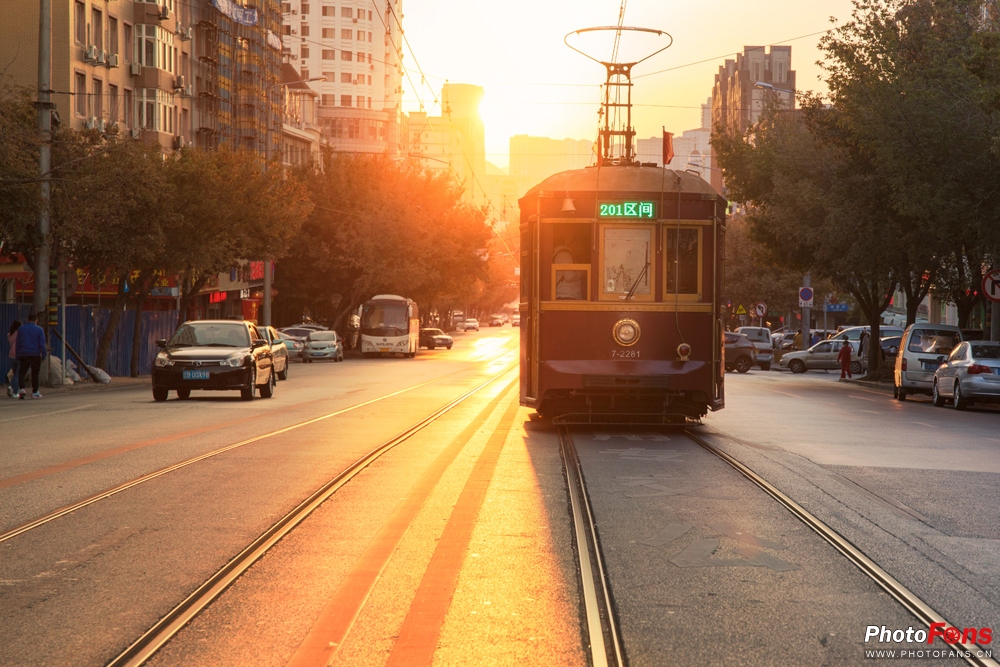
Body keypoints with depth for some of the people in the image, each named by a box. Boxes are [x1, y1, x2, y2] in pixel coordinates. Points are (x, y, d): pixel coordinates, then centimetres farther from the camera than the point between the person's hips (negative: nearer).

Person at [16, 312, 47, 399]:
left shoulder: (21, 329, 7)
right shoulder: (39, 330, -1)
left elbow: (18, 343, 10)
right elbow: (42, 344, -4)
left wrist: (18, 355, 14)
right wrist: (43, 355, 1)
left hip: (23, 354, 1)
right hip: (35, 355, -1)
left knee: (22, 372, 8)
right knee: (35, 374, 6)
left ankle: (22, 388, -13)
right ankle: (35, 392, 8)